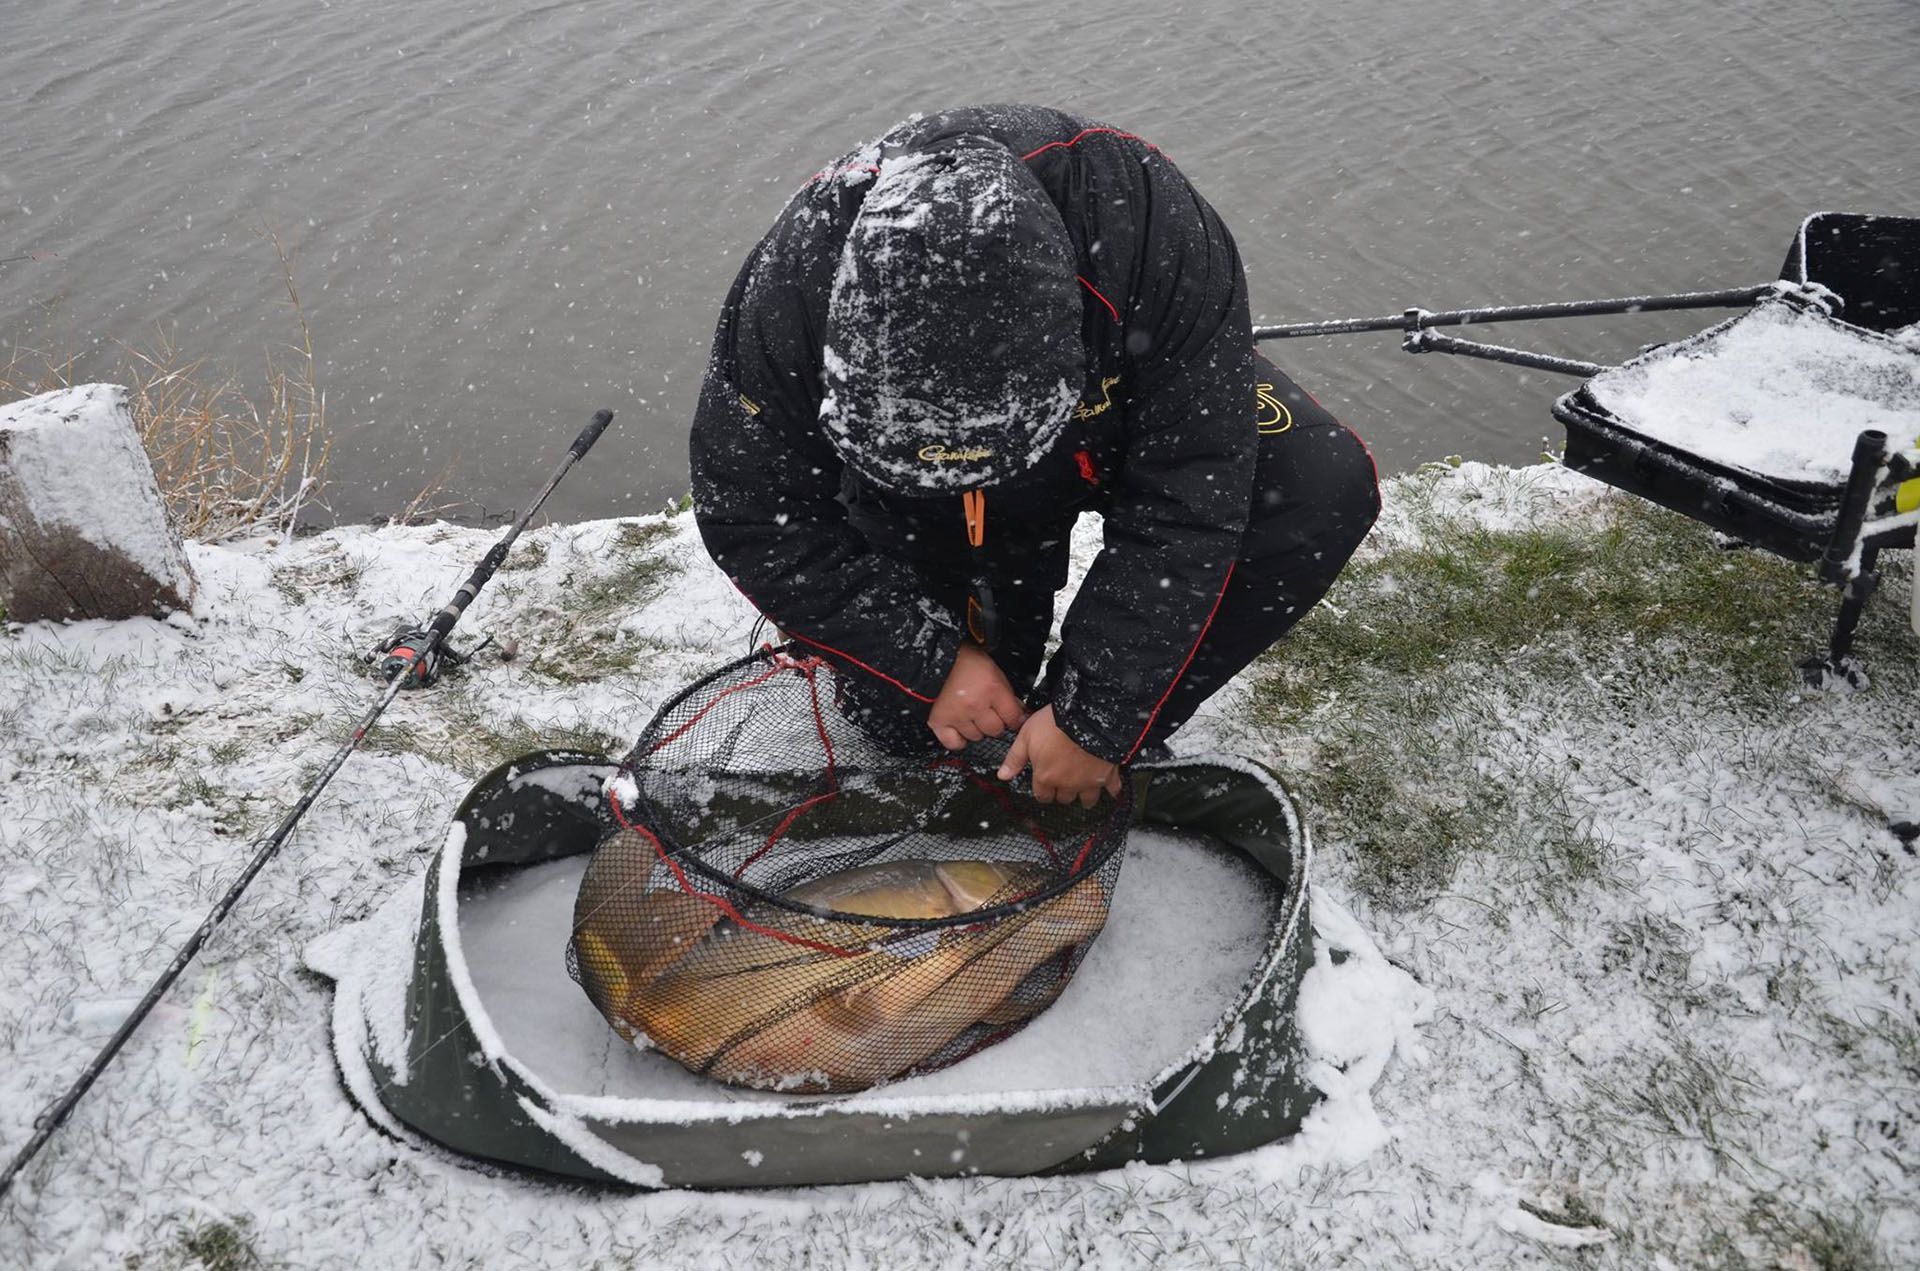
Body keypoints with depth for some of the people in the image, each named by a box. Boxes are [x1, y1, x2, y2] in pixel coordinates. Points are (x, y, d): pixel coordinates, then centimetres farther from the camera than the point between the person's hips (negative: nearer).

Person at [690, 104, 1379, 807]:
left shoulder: (1155, 227, -41)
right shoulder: (791, 282, -35)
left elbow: (1188, 504, -33)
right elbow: (751, 514, -23)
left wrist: (1096, 721, -30)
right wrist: (930, 660, -27)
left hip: (1111, 424, 0)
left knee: (1327, 489, -26)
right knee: (902, 722, -8)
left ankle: (1120, 739, -11)